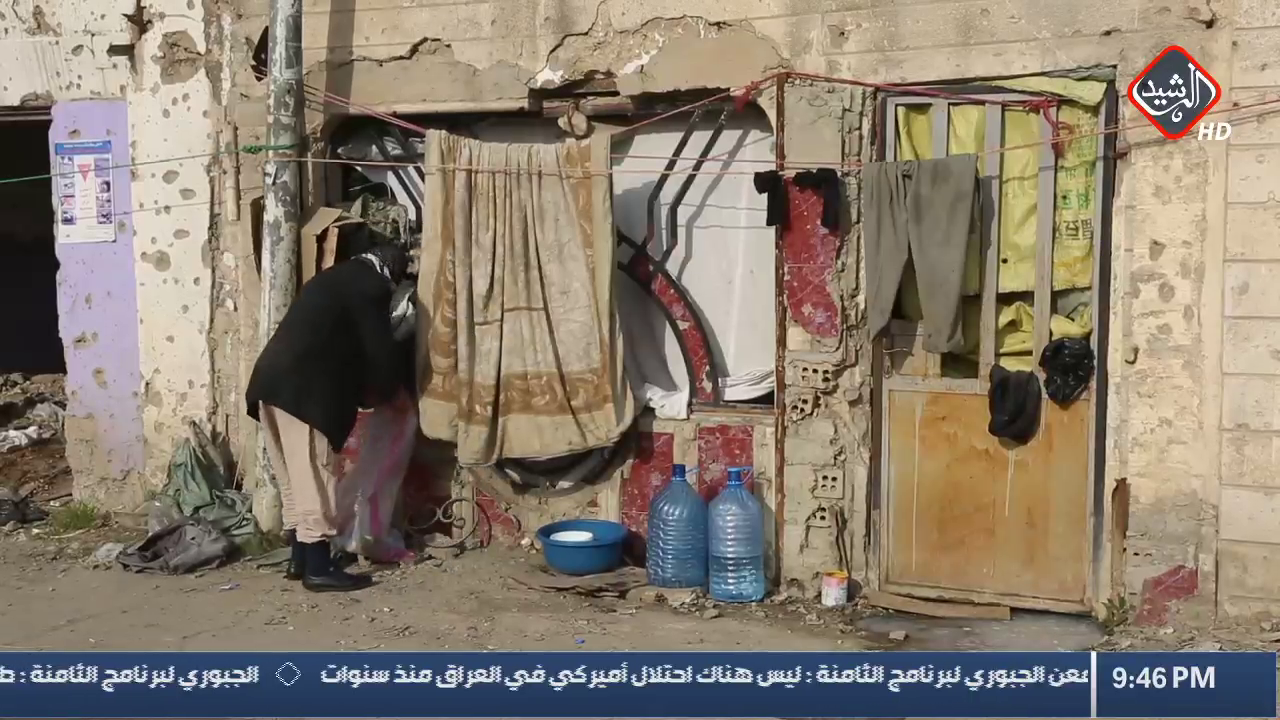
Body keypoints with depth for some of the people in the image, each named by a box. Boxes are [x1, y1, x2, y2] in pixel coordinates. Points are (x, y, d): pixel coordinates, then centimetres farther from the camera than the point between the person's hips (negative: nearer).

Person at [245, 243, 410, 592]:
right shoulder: (371, 285, -1)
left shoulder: (338, 276, 26)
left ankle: (300, 558, 20)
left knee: (294, 478, 14)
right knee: (313, 476, -6)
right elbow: (379, 347, -1)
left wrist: (363, 392, 29)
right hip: (303, 389, -9)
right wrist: (391, 391, 17)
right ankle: (318, 568, -4)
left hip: (273, 382, 9)